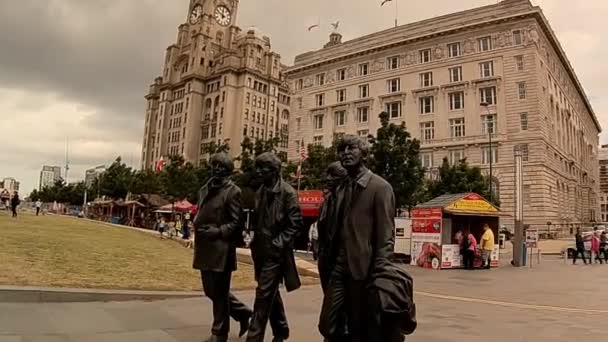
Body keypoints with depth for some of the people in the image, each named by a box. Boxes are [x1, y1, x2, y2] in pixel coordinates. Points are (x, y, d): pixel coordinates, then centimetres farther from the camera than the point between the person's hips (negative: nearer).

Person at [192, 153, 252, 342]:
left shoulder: (233, 191, -8)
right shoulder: (205, 189, 14)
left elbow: (237, 223, -10)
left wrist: (217, 231, -19)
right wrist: (197, 225, 5)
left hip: (221, 249, -8)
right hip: (205, 248, 8)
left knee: (219, 293, 3)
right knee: (211, 290, 16)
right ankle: (242, 312, 34)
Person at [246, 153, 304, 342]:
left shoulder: (287, 192, -11)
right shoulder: (260, 192, 11)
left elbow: (297, 224, -13)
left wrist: (278, 243, -17)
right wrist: (256, 242, 10)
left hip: (276, 253, -8)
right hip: (261, 251, 8)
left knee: (263, 295, -8)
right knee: (271, 293, 18)